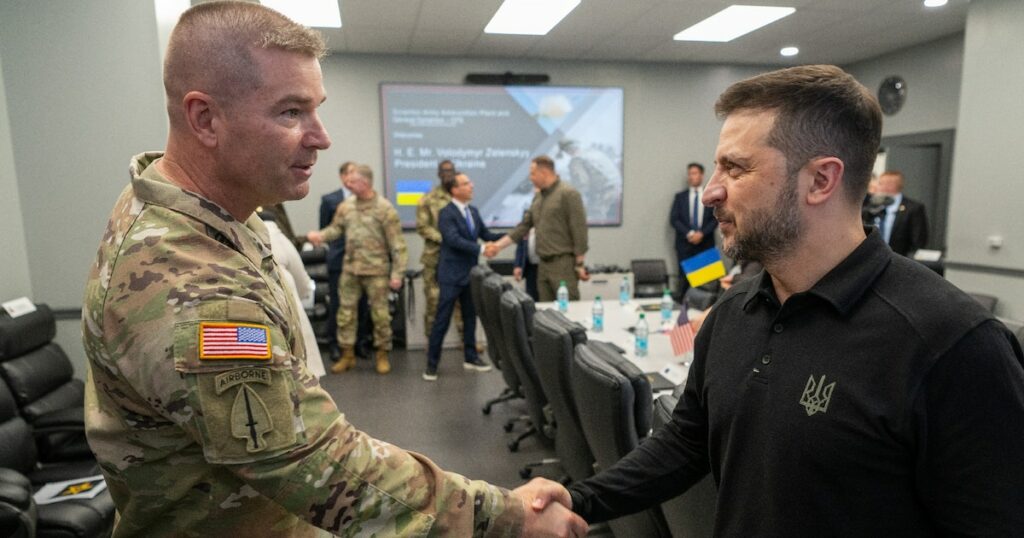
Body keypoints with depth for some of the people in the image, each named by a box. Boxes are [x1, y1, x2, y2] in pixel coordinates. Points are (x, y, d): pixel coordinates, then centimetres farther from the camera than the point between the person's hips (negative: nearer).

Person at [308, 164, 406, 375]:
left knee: (380, 314, 4)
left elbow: (396, 244, -10)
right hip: (350, 268, 5)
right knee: (346, 312, 9)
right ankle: (347, 354, 22)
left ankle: (382, 355, 20)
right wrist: (320, 235, -10)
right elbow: (336, 228, 12)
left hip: (376, 270, -4)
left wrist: (397, 273, -14)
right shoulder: (345, 206, 4)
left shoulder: (385, 208, -10)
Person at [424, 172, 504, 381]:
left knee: (470, 317, 15)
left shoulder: (473, 211, 10)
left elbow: (487, 234, 10)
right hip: (452, 274, -7)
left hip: (470, 273, 7)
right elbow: (455, 240, -25)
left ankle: (471, 357, 28)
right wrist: (481, 249, -31)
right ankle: (432, 363, 9)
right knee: (442, 320, -1)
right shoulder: (446, 213, -13)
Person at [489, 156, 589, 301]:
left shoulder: (568, 194, -10)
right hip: (544, 264, 7)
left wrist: (580, 264, -14)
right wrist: (499, 245, 10)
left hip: (564, 263, -7)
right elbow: (523, 226, 16)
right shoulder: (538, 197, 13)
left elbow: (579, 231, -13)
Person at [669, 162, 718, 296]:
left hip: (705, 244, 0)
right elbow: (673, 219, 1)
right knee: (684, 279, -1)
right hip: (685, 244, 0)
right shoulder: (680, 196, 9)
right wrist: (689, 234, -12)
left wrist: (702, 233, -12)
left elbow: (715, 219, 2)